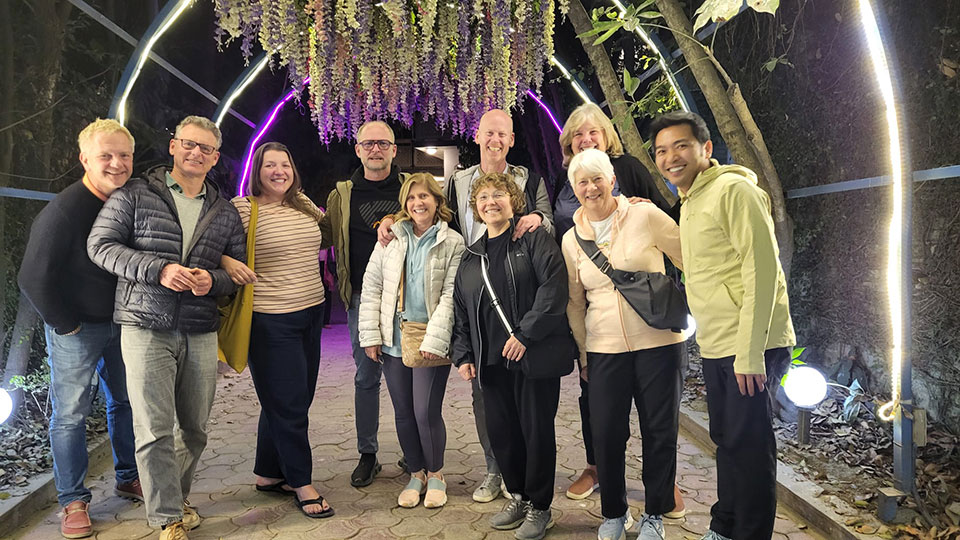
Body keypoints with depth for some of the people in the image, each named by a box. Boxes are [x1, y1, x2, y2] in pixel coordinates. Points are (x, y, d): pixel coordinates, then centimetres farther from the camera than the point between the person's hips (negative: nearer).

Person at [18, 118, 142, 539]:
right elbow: (33, 278, -17)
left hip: (122, 324, 6)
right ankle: (74, 502, 15)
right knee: (70, 413, 3)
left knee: (126, 402, 14)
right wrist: (66, 325, -12)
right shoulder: (64, 210, -20)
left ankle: (128, 479, 30)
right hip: (76, 329, -6)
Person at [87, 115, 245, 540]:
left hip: (200, 333, 4)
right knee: (155, 429, -4)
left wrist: (213, 279, -10)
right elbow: (100, 245, -4)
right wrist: (158, 270, -16)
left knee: (194, 429, 11)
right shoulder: (134, 195, 2)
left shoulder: (225, 212, 13)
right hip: (146, 327, -3)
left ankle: (174, 496, 34)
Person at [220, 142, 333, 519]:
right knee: (288, 404, 1)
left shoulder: (304, 205, 10)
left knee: (297, 400, 16)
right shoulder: (241, 208, -9)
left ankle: (268, 474, 33)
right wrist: (226, 261, -29)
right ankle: (302, 483, 17)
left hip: (311, 313, 7)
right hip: (270, 321, -7)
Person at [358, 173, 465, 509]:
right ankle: (416, 474, 30)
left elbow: (450, 296, -8)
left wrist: (434, 339, -15)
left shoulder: (452, 243, -2)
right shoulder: (390, 239, 7)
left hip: (431, 342, -3)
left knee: (427, 412, -3)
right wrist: (370, 335, 0)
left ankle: (435, 475, 21)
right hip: (394, 339, 4)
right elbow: (371, 287, 6)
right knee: (403, 412, 11)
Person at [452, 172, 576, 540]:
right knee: (500, 431, 9)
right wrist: (462, 355, 11)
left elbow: (554, 285, -13)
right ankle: (518, 496, 30)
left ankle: (539, 507, 20)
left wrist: (525, 333, -18)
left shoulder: (534, 239, 0)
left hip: (535, 355, -5)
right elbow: (461, 311, 19)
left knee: (537, 430, 3)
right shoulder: (471, 257, 17)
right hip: (492, 360, 5)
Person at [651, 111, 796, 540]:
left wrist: (750, 352, -22)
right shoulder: (688, 203, 16)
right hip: (715, 347, 9)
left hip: (751, 347, -9)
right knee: (726, 440, 18)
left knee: (747, 444, 0)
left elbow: (762, 270, -19)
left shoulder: (732, 189, -12)